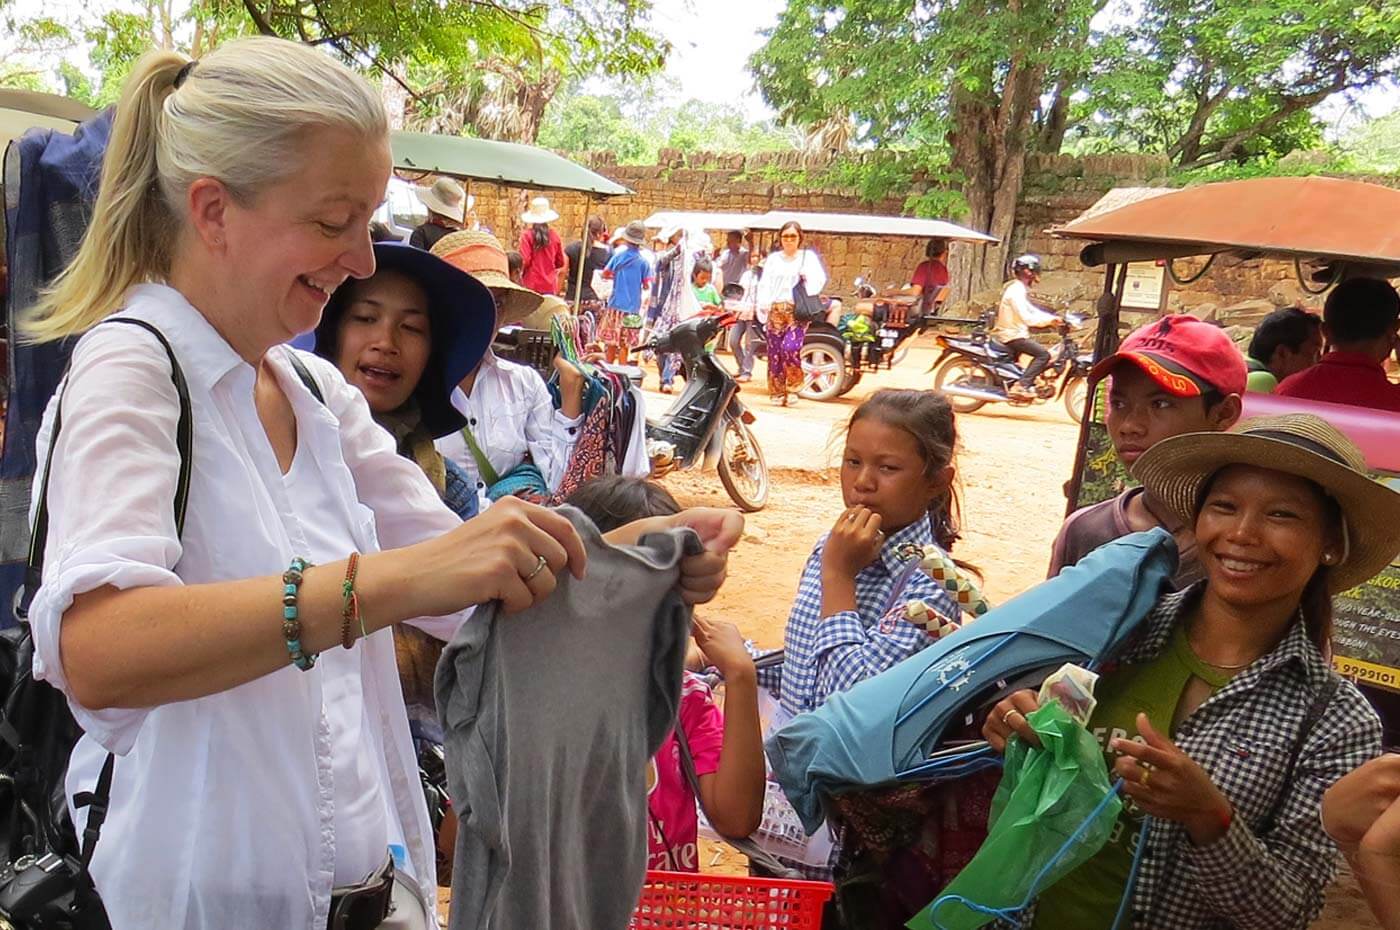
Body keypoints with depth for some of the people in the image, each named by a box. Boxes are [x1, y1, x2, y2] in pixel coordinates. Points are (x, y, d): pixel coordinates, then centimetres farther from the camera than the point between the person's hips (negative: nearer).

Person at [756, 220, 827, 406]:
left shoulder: (808, 256, 10)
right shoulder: (773, 259, 18)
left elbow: (818, 279, -2)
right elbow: (765, 284, 12)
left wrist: (807, 296, -20)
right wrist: (763, 305, -4)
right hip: (775, 311, 3)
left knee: (790, 348, -19)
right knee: (774, 352, 0)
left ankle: (793, 388, -1)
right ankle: (777, 392, 10)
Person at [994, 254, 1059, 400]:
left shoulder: (1020, 288, 16)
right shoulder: (1016, 290, -19)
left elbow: (1031, 310, 16)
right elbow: (1026, 317, -26)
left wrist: (1053, 318, 6)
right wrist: (1049, 320, -20)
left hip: (1011, 332, 11)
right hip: (1012, 335, -11)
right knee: (1043, 354, -16)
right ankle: (1021, 385, -20)